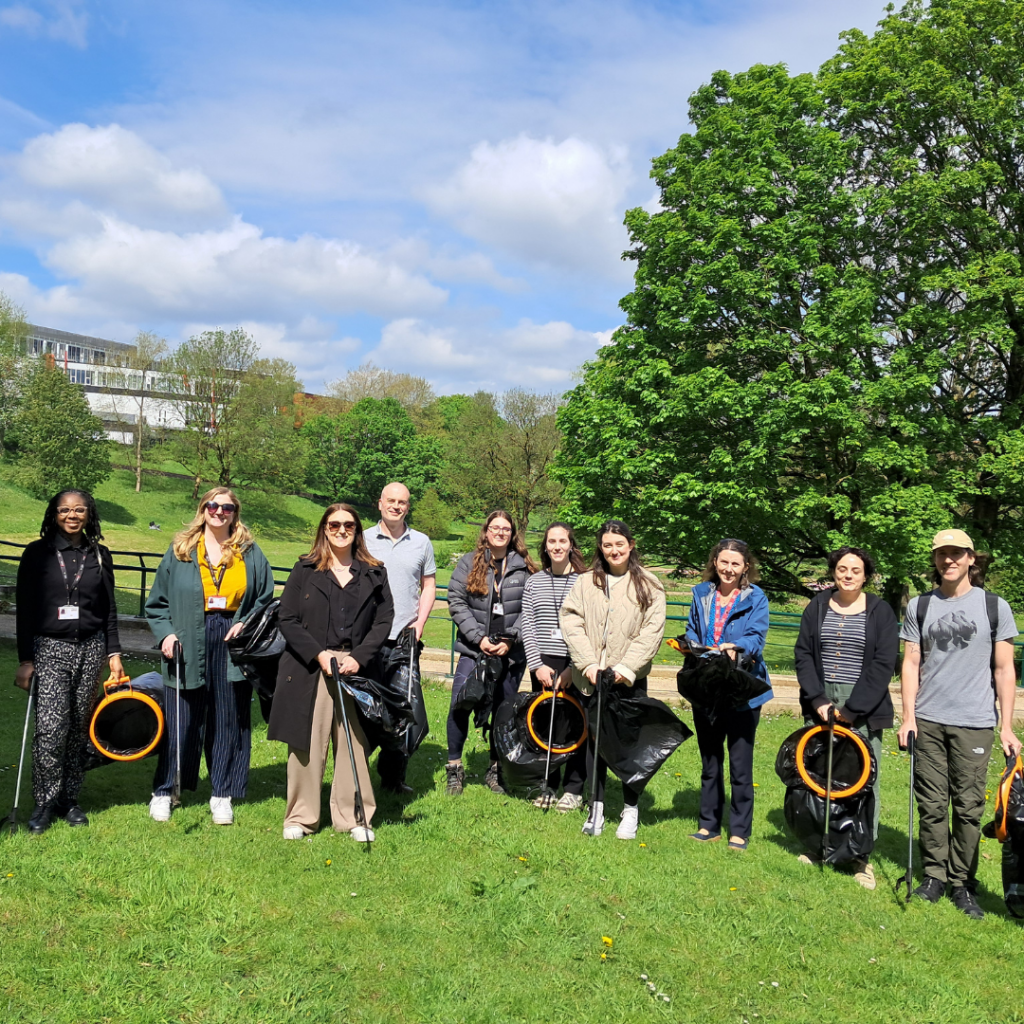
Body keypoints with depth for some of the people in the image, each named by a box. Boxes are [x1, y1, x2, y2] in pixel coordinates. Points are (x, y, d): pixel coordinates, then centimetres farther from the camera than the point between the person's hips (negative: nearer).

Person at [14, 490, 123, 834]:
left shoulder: (99, 555, 9)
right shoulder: (37, 553, 2)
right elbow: (24, 609, 1)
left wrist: (114, 654, 7)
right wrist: (25, 660, -4)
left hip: (90, 649, 3)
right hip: (49, 648, -2)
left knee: (79, 727, 5)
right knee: (51, 727, -11)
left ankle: (69, 799, 17)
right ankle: (45, 803, 4)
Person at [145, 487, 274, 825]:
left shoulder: (251, 553, 8)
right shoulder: (180, 550, 7)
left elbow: (266, 598, 11)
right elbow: (158, 601, 9)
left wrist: (248, 625, -4)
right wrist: (166, 633, -5)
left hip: (233, 646, 1)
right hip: (188, 647, -1)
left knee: (229, 722, 6)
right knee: (180, 722, 4)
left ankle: (222, 796, 18)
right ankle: (163, 791, 21)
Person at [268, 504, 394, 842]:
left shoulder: (374, 574, 10)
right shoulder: (305, 570, 6)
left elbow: (384, 620, 5)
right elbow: (287, 619, 0)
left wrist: (359, 658, -9)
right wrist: (319, 654, -11)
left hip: (356, 668, 1)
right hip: (309, 669, -1)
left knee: (354, 742, 3)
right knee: (308, 743, 3)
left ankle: (353, 817, 14)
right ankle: (301, 817, 16)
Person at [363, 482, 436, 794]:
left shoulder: (421, 542, 10)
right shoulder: (363, 540, 5)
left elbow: (429, 585, 14)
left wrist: (420, 621, 1)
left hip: (405, 639, 1)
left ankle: (393, 776, 14)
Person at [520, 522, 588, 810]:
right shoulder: (534, 582, 8)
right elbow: (527, 626, 5)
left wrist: (573, 667, -10)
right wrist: (537, 665, -5)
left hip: (574, 666, -2)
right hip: (542, 665, 3)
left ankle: (574, 789, 14)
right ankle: (548, 784, 20)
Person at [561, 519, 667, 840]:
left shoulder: (648, 585, 1)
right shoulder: (586, 583, 5)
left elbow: (652, 632, -3)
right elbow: (571, 623, 0)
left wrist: (627, 668, -11)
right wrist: (588, 663, -10)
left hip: (630, 678, -1)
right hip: (593, 677, 2)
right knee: (595, 738, 7)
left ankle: (631, 810, 16)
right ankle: (596, 807, 17)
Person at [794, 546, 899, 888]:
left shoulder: (880, 612, 1)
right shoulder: (817, 607, 8)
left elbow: (883, 665, -4)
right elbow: (803, 654, 6)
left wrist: (852, 709, -10)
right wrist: (818, 700, -7)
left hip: (862, 707, -2)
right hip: (820, 702, 2)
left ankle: (862, 857, 5)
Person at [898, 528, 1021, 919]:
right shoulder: (919, 607, 8)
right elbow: (911, 664, 7)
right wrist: (908, 718, 0)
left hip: (974, 724, -1)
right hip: (928, 721, 2)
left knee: (968, 807, 1)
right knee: (932, 805, 5)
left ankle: (962, 883, 13)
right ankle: (935, 875, 18)